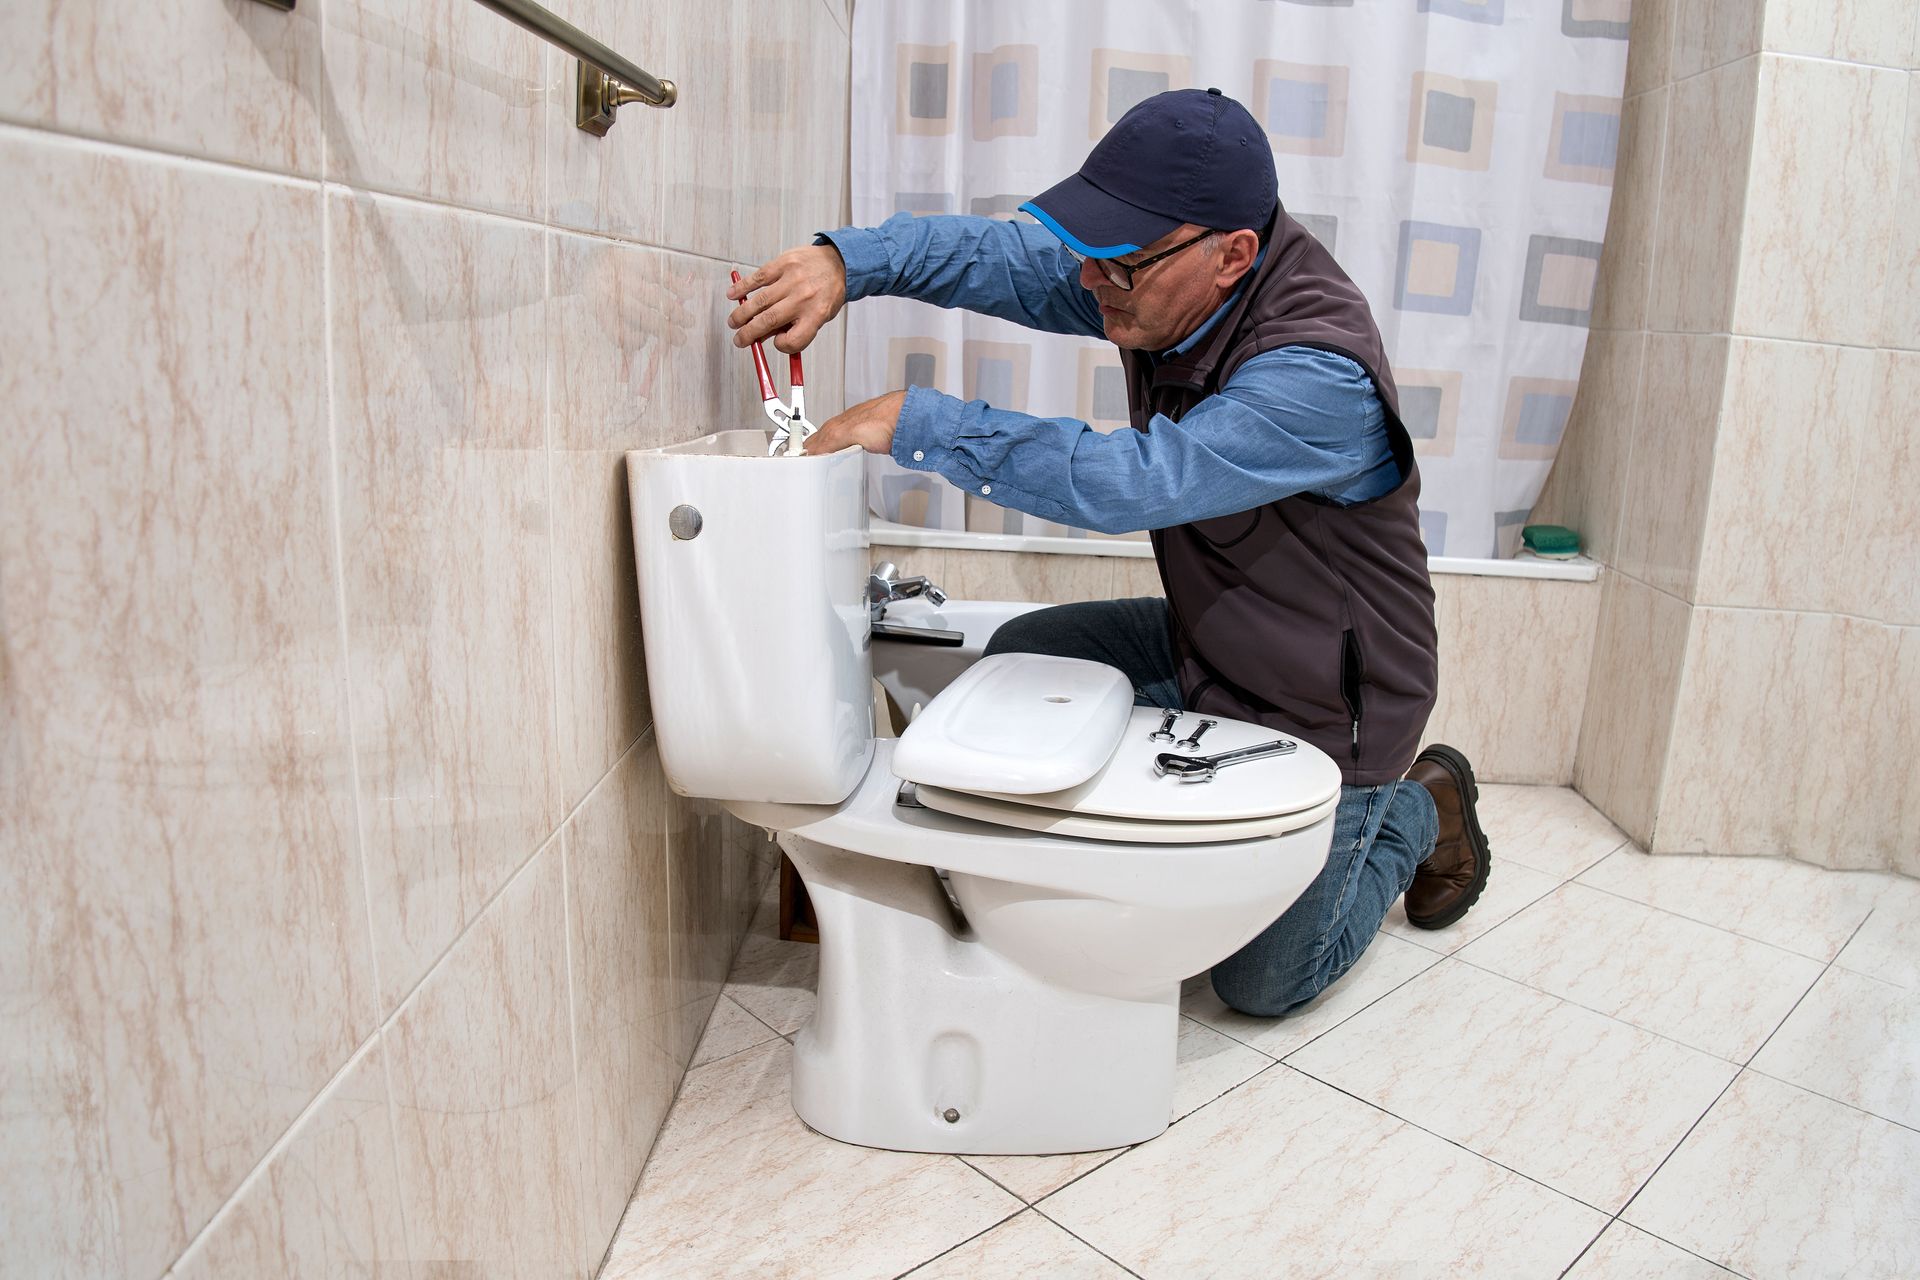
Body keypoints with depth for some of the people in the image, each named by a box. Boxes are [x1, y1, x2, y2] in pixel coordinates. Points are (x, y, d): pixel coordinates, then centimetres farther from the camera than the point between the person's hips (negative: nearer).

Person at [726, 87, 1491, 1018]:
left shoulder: (1320, 375, -35)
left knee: (1262, 983, 5)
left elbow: (1133, 480, -43)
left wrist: (918, 424, -39)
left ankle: (1420, 813, 29)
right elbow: (998, 255, -11)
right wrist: (844, 259, -30)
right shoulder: (1159, 283, -12)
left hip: (1322, 709, -7)